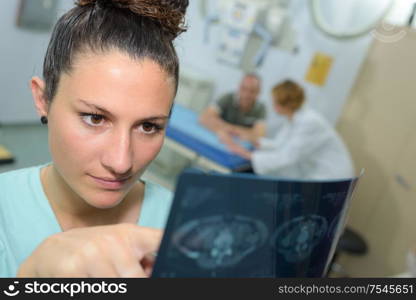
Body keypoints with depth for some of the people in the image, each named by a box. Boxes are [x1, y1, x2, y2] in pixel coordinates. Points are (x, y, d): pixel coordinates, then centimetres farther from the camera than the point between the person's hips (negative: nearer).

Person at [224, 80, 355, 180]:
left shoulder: (309, 123, -26)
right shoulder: (293, 118, 2)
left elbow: (286, 158, -28)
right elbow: (278, 144, 5)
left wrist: (246, 154, -27)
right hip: (312, 176, 8)